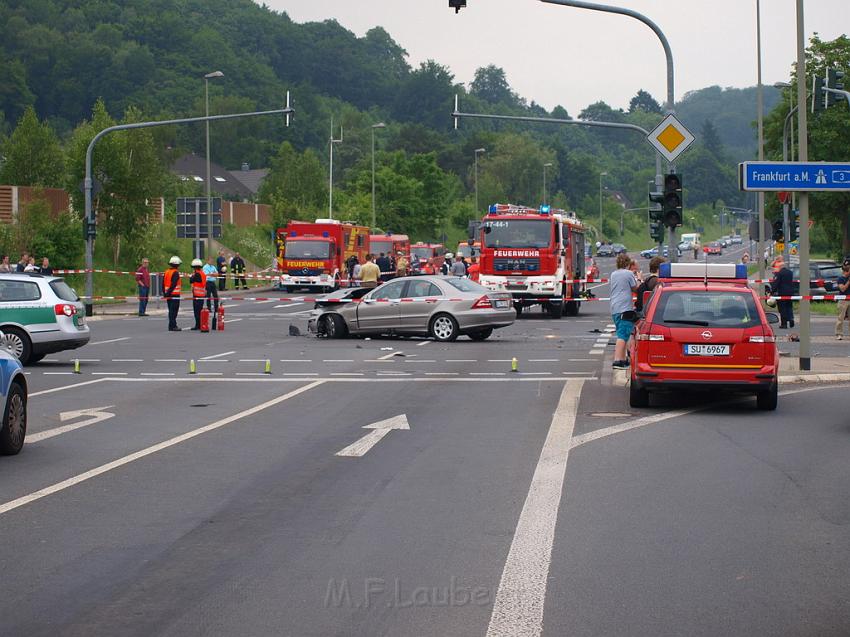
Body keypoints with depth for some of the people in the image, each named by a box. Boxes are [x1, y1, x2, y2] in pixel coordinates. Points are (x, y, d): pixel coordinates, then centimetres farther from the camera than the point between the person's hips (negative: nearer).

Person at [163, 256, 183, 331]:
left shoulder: (166, 272, 13)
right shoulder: (175, 273, -13)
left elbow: (163, 284, 13)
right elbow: (173, 285, -21)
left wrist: (164, 293, 14)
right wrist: (168, 292, -18)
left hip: (168, 295, 8)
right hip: (175, 294, -8)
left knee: (171, 311, 14)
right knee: (174, 311, -6)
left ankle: (172, 325, 19)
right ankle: (172, 326, -7)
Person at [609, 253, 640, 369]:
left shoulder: (613, 274, 14)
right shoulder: (629, 273, -6)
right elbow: (635, 288, 1)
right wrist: (638, 279, 19)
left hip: (614, 309, 8)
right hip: (625, 308, -8)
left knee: (622, 334, 17)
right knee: (623, 336, -12)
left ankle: (623, 360, 20)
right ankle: (617, 360, -21)